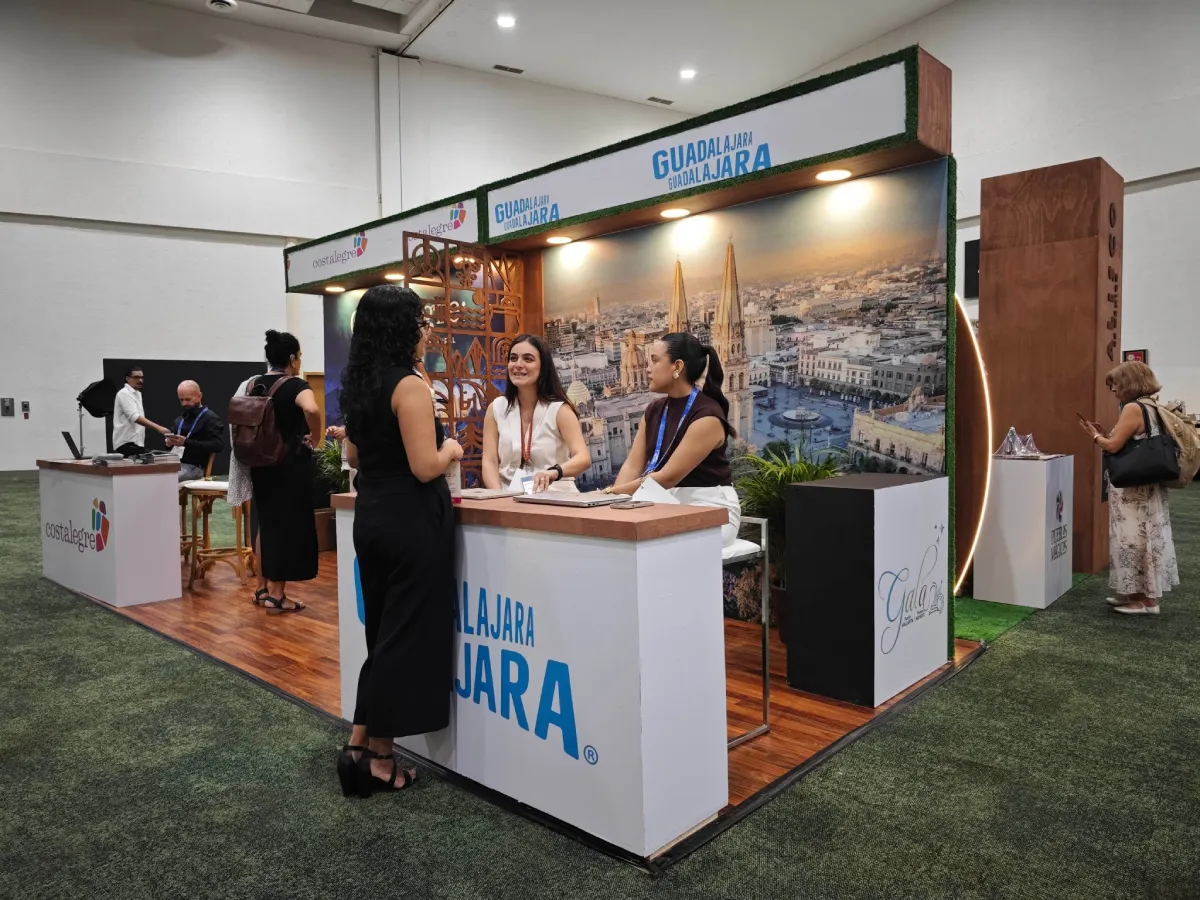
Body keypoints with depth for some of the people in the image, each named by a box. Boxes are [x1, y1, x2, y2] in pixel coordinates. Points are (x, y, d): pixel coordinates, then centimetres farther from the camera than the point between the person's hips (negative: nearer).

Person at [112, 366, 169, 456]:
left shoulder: (137, 394, 17)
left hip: (137, 443, 9)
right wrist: (158, 428, -34)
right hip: (127, 443, -9)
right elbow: (135, 418, -25)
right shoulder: (124, 394, -12)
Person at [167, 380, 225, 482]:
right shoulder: (180, 420, 25)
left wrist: (186, 442, -20)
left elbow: (217, 445, -14)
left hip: (193, 467, -7)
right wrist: (168, 442, 6)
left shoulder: (211, 419, 0)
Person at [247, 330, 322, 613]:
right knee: (289, 525, 2)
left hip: (261, 462, 7)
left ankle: (266, 588, 25)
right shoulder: (295, 385, -14)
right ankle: (277, 595, 6)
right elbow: (311, 410, -34)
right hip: (291, 464, -7)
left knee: (268, 523, 17)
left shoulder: (254, 385, 7)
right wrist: (315, 438, -19)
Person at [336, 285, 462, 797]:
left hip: (372, 516, 9)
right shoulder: (409, 385, -16)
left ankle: (359, 746, 24)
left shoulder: (357, 383, 10)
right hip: (411, 520, -9)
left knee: (382, 631, 18)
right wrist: (450, 449, -2)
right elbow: (425, 468, -20)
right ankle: (380, 759, 13)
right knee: (409, 634, 3)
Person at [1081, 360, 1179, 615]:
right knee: (1145, 538, 14)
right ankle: (1141, 594, 23)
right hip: (1148, 486, 10)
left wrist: (1095, 435, -1)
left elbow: (1113, 446, -19)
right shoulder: (1152, 408, 12)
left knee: (1134, 539, -1)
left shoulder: (1133, 408, -17)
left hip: (1132, 489, -9)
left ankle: (1146, 600, 7)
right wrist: (1104, 434, 11)